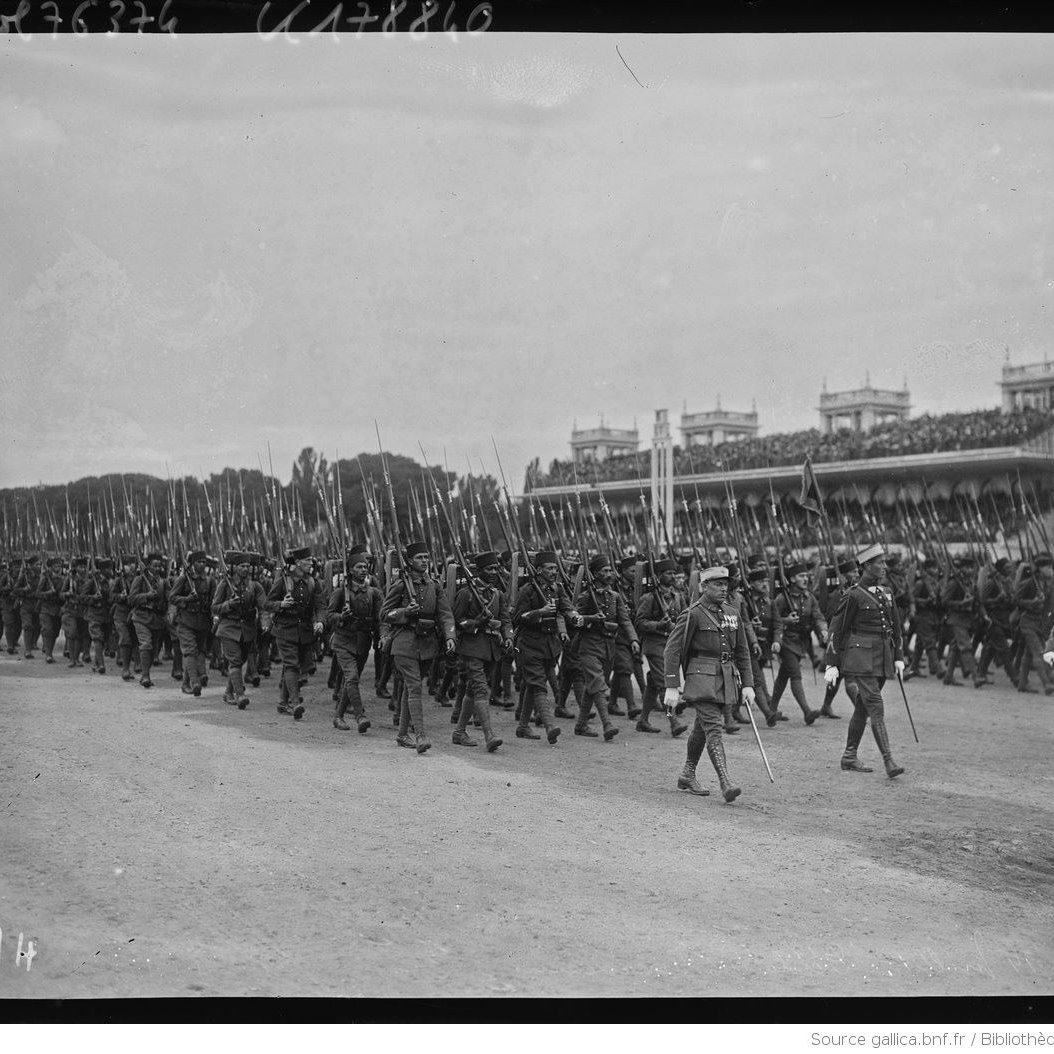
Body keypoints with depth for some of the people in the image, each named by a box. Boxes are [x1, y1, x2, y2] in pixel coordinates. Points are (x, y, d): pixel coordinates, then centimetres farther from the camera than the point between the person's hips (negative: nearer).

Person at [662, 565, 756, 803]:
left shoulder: (732, 614, 11)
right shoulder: (692, 615, -9)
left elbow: (742, 652, 17)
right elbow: (672, 651, -10)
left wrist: (747, 684, 9)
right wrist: (672, 687, -15)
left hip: (726, 679, 7)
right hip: (701, 677, -6)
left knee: (702, 728, 16)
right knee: (714, 728, -15)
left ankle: (687, 776, 29)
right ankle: (725, 784, -21)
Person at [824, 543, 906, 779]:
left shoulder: (886, 593, 13)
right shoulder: (854, 595, -8)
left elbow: (896, 627, 20)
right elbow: (836, 629, -6)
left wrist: (899, 657, 14)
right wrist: (832, 665, -8)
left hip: (882, 658, 7)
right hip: (860, 657, -7)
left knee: (862, 708, 13)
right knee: (875, 707, -13)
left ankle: (849, 758, 22)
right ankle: (888, 761, -17)